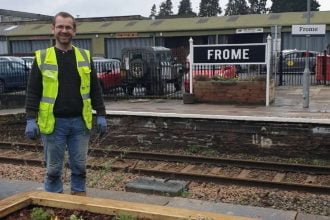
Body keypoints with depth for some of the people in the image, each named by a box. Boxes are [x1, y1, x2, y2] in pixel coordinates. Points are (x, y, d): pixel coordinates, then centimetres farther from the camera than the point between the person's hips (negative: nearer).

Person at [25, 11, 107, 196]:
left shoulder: (85, 57, 6)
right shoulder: (42, 58, 1)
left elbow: (95, 89, 8)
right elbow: (33, 92, -1)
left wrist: (101, 115, 3)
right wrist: (31, 119, -8)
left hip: (80, 121, 2)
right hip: (53, 122, -1)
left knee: (79, 166, 10)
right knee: (53, 168, 8)